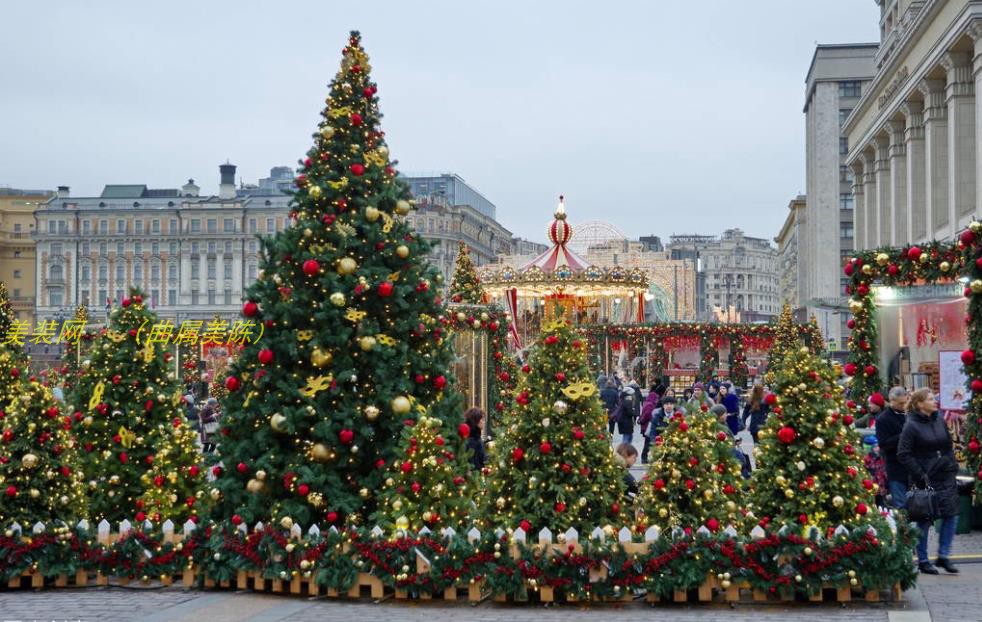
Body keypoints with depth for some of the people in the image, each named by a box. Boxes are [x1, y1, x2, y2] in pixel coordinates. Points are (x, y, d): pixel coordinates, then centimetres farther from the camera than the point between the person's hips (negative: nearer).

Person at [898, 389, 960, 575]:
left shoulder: (940, 420, 7)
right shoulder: (911, 426, -11)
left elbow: (949, 446, 18)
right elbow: (903, 454, -13)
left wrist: (953, 466, 8)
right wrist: (920, 475, -16)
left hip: (945, 476, 6)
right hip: (925, 479, -6)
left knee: (951, 514, 0)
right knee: (925, 520, 2)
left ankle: (943, 555, 12)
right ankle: (922, 561, 13)